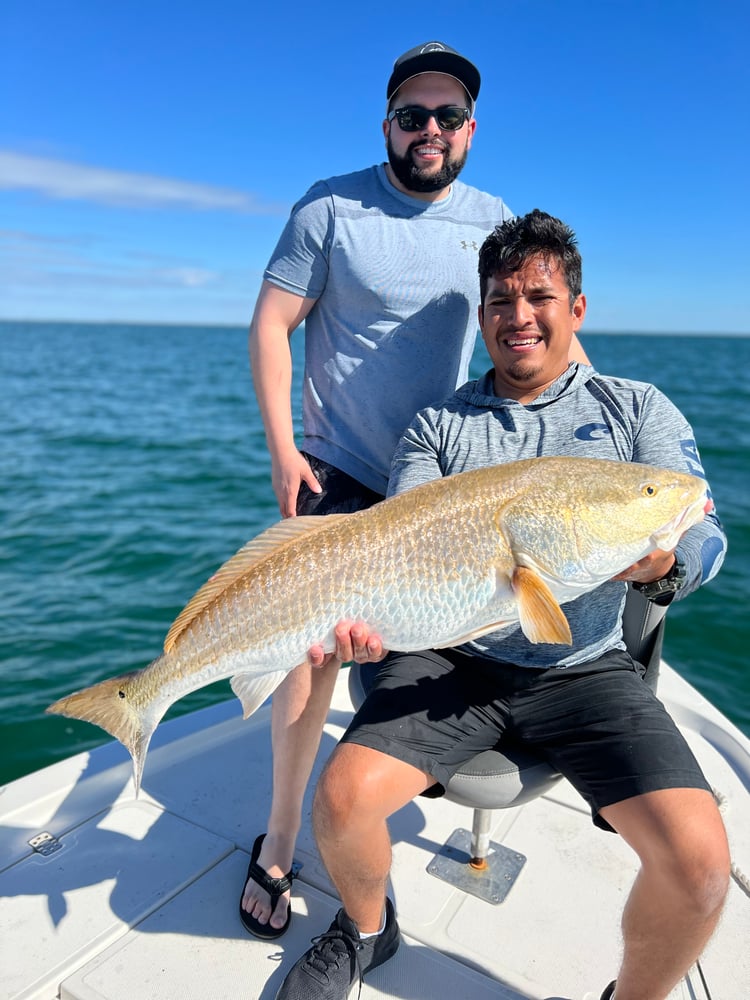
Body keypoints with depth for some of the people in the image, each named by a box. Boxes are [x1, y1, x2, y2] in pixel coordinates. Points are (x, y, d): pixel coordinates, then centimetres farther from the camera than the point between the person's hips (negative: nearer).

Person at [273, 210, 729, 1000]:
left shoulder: (637, 409, 6)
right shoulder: (438, 426, 7)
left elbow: (704, 535, -2)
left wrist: (663, 563, -26)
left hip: (585, 669, 0)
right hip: (454, 661, 1)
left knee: (697, 857, -19)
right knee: (343, 796, -17)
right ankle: (366, 929, 20)